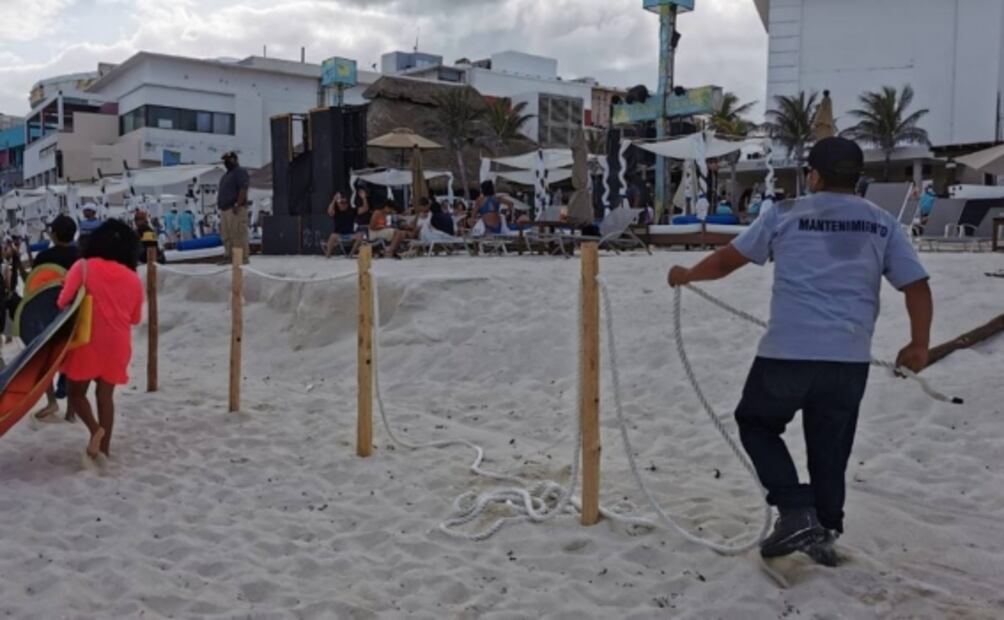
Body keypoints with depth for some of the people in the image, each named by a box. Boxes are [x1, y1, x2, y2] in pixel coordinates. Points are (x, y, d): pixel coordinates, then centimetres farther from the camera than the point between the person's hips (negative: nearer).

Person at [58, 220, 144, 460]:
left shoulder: (84, 267, -7)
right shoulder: (133, 278, 1)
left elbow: (63, 302, -12)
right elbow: (135, 318, 9)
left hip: (87, 341, -3)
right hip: (117, 344, 3)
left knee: (76, 391, 13)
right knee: (105, 395, 12)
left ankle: (95, 429, -10)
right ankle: (105, 448, 14)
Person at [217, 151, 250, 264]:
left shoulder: (240, 172, -6)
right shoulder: (227, 174, 25)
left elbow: (243, 189, -18)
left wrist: (238, 205, -25)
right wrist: (220, 205, 20)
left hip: (235, 209, -10)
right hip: (225, 209, 10)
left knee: (239, 234, -12)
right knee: (227, 236, 9)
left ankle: (243, 258, -12)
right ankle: (229, 256, 14)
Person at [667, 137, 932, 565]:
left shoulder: (784, 214, 4)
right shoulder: (882, 223, 10)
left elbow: (728, 260, 10)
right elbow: (917, 286, 7)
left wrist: (687, 275, 28)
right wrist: (919, 345, 20)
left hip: (787, 352, -3)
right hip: (850, 358, 3)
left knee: (756, 422, 18)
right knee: (830, 446, 18)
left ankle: (796, 512, 7)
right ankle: (826, 531, 25)